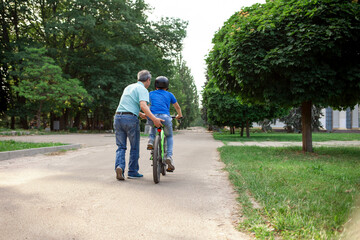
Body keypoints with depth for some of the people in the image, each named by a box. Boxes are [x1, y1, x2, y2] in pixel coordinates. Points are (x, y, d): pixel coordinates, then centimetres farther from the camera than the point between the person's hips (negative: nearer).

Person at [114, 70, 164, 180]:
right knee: (134, 147, 9)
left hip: (118, 117, 6)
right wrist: (154, 119, -25)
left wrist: (140, 114, 42)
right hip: (130, 118, -6)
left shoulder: (128, 87, 23)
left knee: (121, 147, 9)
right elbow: (143, 105, -20)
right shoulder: (143, 89, -2)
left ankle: (119, 166, -13)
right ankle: (132, 171, 15)